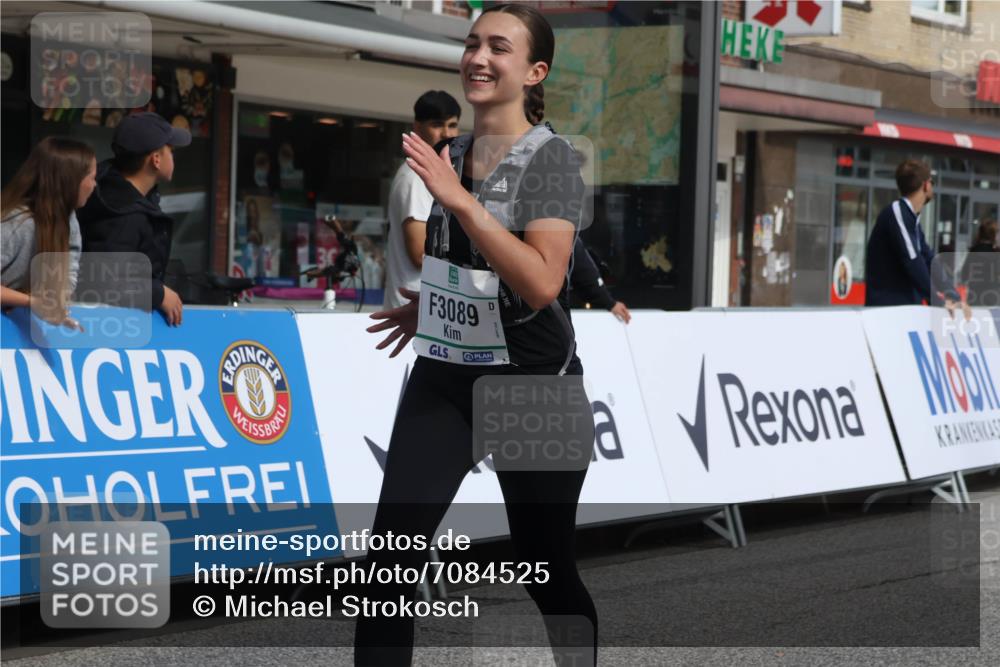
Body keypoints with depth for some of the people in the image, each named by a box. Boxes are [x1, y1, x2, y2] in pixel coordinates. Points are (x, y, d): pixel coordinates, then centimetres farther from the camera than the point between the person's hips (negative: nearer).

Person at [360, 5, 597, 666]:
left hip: (532, 386, -5)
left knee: (546, 569, 8)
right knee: (389, 561, -8)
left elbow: (541, 281, -28)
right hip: (443, 379, 6)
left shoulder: (552, 157, -12)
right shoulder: (451, 154, 8)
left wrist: (458, 199, -30)